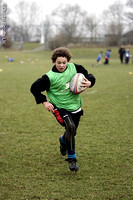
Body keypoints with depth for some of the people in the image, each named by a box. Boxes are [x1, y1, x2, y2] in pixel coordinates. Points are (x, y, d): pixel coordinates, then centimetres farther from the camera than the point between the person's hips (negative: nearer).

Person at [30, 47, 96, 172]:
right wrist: (44, 102, -10)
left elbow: (88, 75, 8)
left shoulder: (74, 68, -5)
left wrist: (89, 83, -14)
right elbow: (34, 88, -5)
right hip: (60, 108, -5)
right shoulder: (50, 77, -15)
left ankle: (63, 140, 57)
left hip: (75, 106, 5)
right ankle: (71, 158, -14)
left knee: (72, 132, 16)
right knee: (70, 127, -28)